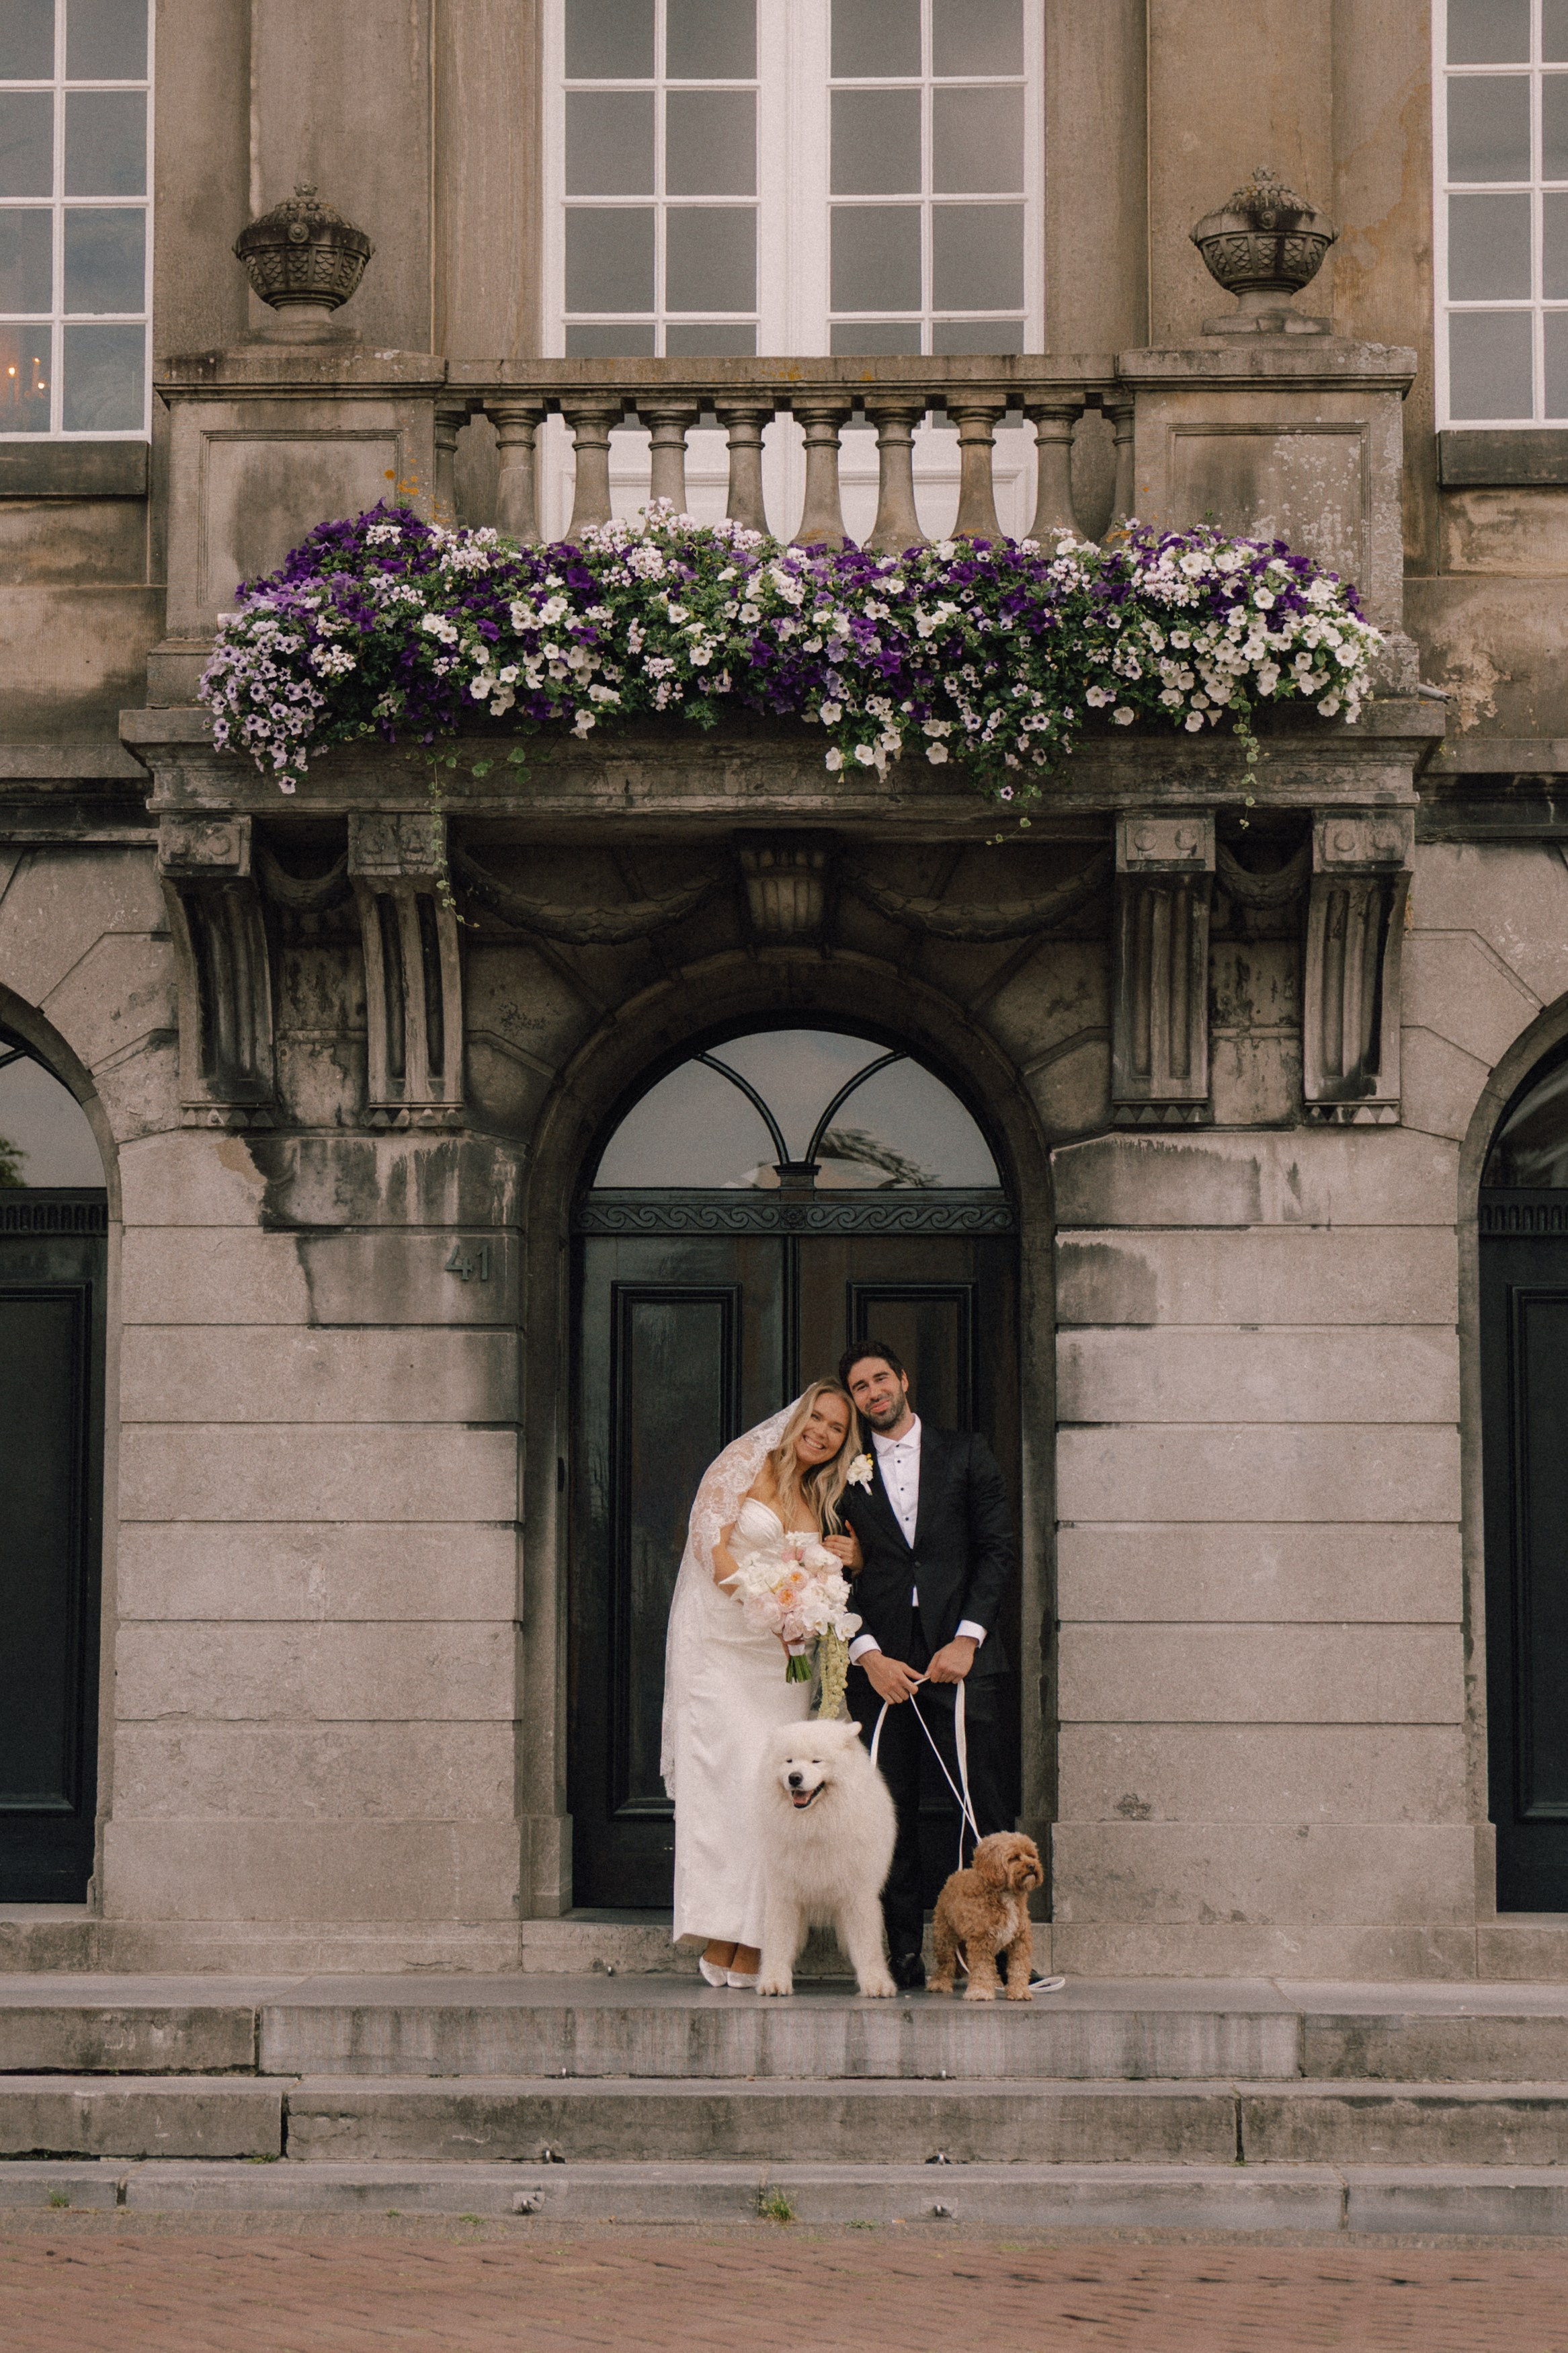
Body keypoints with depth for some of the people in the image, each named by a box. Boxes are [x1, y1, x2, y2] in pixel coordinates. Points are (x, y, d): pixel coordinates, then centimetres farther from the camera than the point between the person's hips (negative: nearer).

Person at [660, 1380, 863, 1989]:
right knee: (730, 1773, -13)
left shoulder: (821, 1503, 16)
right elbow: (711, 1542, -10)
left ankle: (752, 1947, -5)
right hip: (720, 1639, -5)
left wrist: (848, 1560, 2)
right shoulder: (746, 1464, -2)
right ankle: (719, 1935, -13)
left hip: (781, 1653, 5)